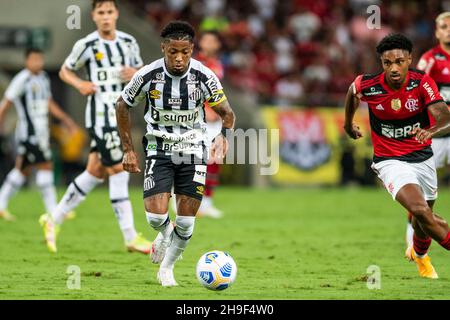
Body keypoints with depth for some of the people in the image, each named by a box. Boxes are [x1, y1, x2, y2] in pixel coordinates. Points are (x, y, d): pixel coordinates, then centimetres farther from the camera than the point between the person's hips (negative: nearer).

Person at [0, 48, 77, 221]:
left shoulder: (43, 78, 14)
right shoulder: (21, 80, -12)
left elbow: (49, 103, 23)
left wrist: (65, 118, 15)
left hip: (41, 132, 9)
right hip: (28, 132, -9)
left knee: (23, 169, 12)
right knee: (45, 166, -12)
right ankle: (52, 210, -11)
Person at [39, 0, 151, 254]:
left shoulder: (129, 42, 7)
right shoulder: (87, 45, -7)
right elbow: (65, 71, 5)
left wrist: (136, 74, -6)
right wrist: (80, 84, -14)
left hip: (122, 115, 6)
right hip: (100, 116, -6)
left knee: (95, 172, 11)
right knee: (118, 171, -10)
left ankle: (55, 219, 25)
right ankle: (130, 237, -8)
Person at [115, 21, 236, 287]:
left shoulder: (204, 76, -14)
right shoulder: (148, 75, -14)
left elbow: (226, 112, 0)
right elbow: (123, 106, 3)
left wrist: (224, 135, -23)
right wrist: (129, 150, 1)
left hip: (193, 151, 0)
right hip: (159, 150, 0)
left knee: (186, 222, -2)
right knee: (156, 217, -15)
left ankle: (167, 269, 22)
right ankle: (165, 234, 22)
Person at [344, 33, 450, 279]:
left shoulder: (422, 83, -19)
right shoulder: (368, 85, -17)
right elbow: (352, 92, 9)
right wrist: (349, 123, 23)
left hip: (423, 157, 2)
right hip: (391, 161, -2)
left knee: (422, 222, 19)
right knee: (420, 210, -27)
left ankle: (419, 254, 53)